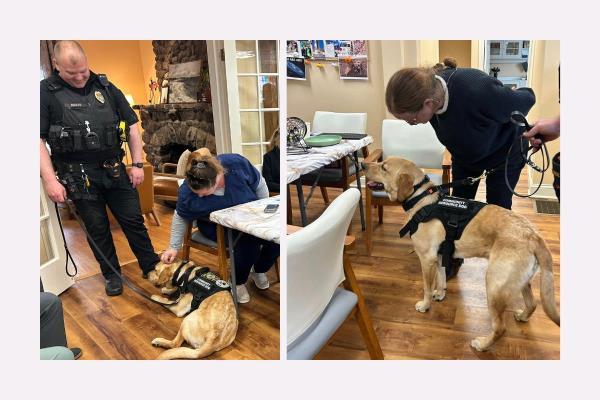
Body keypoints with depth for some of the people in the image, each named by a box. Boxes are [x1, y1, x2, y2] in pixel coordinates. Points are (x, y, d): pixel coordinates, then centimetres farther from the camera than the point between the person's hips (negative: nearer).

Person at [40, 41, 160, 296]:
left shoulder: (106, 88, 5)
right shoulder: (46, 92, -3)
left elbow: (132, 126, 8)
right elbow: (39, 139, -6)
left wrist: (137, 164, 3)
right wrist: (49, 179, -14)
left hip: (114, 169, 2)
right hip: (79, 176, -2)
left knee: (133, 220, 7)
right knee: (97, 227, 8)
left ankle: (152, 268, 22)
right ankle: (111, 275, 26)